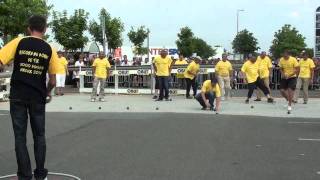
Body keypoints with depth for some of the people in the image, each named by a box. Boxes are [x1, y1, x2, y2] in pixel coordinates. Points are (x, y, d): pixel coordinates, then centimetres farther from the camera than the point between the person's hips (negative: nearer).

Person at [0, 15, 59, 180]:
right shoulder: (49, 49, 1)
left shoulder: (18, 42, -3)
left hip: (18, 97, -1)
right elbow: (52, 80, 5)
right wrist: (48, 93, 24)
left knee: (20, 136, 7)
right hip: (38, 97, 1)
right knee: (39, 136, 14)